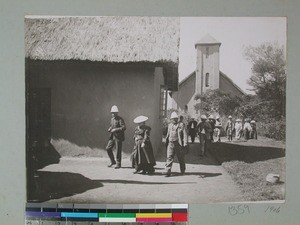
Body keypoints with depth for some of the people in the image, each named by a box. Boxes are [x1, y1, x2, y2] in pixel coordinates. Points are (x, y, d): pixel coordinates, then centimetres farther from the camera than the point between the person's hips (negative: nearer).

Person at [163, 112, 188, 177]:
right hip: (171, 143, 3)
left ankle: (182, 171, 27)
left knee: (181, 159, 9)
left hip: (179, 144, -3)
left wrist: (185, 144, -14)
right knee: (169, 157, -9)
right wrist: (166, 142, 18)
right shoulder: (169, 125, 14)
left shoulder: (181, 125, -2)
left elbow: (185, 135, -6)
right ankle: (167, 171, -12)